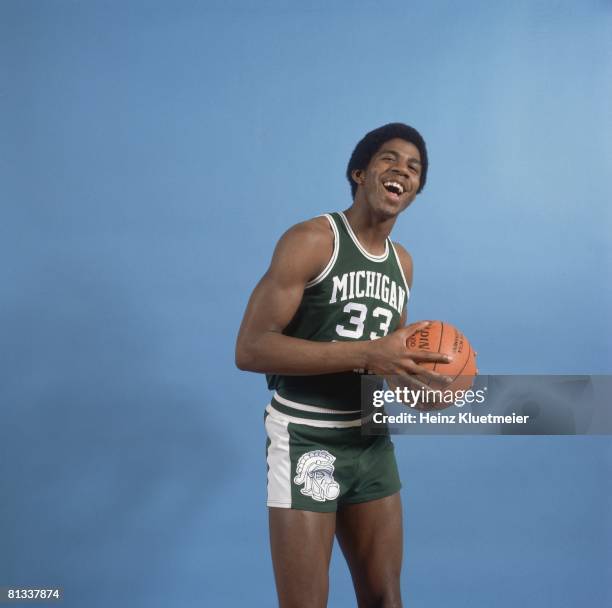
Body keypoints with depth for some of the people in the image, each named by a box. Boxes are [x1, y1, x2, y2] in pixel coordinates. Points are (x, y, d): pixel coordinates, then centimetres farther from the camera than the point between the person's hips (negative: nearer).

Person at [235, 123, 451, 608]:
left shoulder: (402, 262, 10)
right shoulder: (311, 240, -13)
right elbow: (250, 349, -21)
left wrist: (417, 370, -3)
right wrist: (367, 354, -27)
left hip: (372, 440, 7)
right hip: (306, 441, -6)